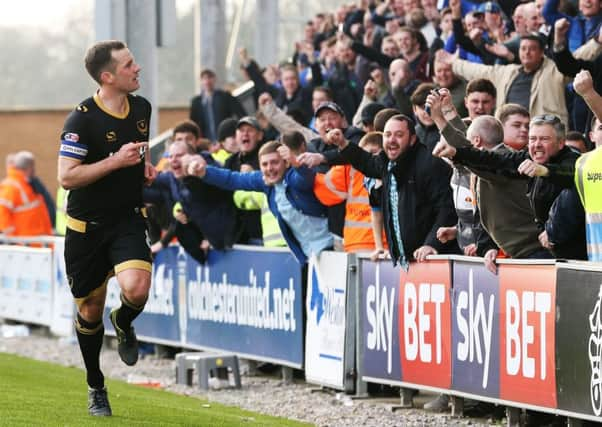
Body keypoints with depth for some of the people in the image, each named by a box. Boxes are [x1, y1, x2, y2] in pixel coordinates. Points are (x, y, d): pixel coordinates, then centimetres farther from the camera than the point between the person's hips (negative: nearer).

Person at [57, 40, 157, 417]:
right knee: (90, 309, 8)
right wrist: (117, 161, -26)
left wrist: (145, 166, 5)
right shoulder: (83, 120, -16)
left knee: (136, 289, -24)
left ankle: (124, 324, 13)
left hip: (128, 219, 3)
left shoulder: (142, 107, 3)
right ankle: (96, 387, 29)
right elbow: (66, 177, -22)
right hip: (87, 226, -3)